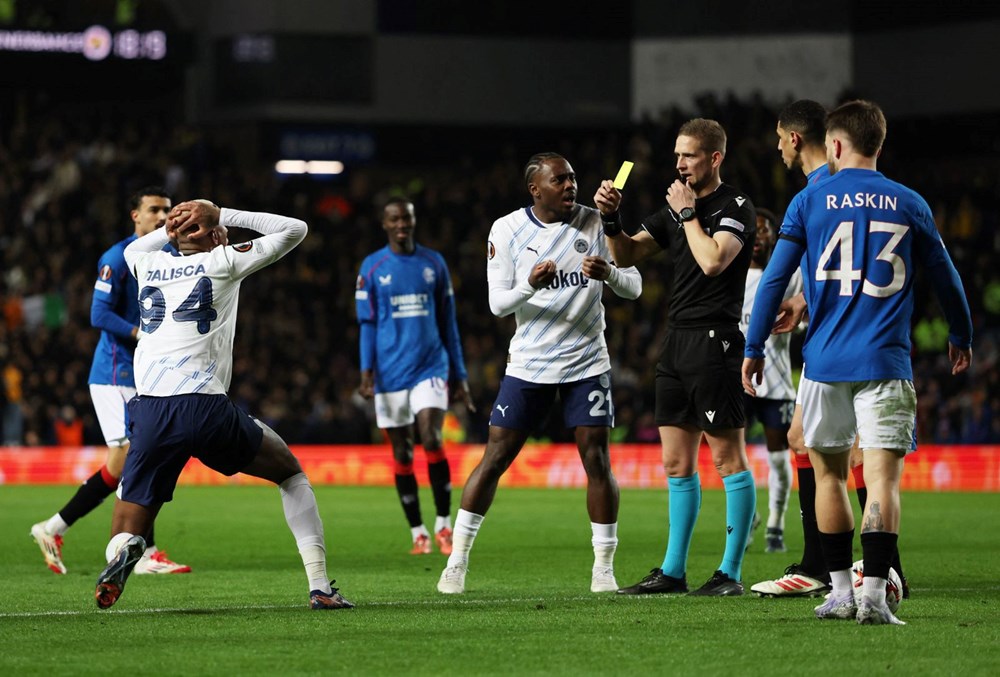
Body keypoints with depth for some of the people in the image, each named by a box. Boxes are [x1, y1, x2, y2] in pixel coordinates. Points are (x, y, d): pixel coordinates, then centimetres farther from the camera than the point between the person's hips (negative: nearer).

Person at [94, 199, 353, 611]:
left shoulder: (147, 264, 18)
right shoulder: (223, 262, 7)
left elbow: (133, 248, 46)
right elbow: (294, 230, 19)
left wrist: (174, 228, 36)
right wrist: (224, 216, 20)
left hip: (149, 413, 3)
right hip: (205, 408, -3)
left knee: (128, 531, 10)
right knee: (290, 473, 21)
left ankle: (120, 556, -29)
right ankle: (319, 585, 10)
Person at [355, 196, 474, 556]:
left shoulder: (434, 263, 8)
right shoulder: (372, 267, 4)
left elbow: (447, 322, 12)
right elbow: (368, 324, 4)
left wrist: (460, 375, 10)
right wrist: (366, 371, -9)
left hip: (430, 367, 0)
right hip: (390, 374, 0)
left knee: (432, 440, -17)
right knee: (401, 454, 2)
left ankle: (444, 525, -5)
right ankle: (418, 533, 11)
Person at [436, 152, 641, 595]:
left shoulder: (594, 224, -1)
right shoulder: (508, 230, -3)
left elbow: (633, 288, -2)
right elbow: (497, 303, -5)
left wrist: (609, 272, -24)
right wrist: (530, 285, -26)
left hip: (586, 362, 1)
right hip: (528, 364, -1)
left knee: (598, 462, -5)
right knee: (494, 459, -1)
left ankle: (604, 568, 4)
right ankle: (457, 562, 7)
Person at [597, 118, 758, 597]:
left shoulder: (735, 207, -6)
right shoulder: (674, 208, 17)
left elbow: (713, 260, -20)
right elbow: (626, 255, 15)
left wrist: (688, 212, -9)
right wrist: (610, 219, -2)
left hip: (715, 340, -8)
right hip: (676, 342, 8)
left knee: (728, 457, -5)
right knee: (676, 462, 9)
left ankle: (731, 572, -3)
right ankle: (673, 571, 14)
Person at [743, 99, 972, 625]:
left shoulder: (810, 201, 2)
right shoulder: (909, 205, 6)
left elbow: (774, 280, 0)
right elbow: (945, 279, 15)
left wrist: (753, 348, 9)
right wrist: (960, 337, 32)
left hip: (825, 362, 0)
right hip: (885, 364, 0)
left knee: (829, 473, 14)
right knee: (882, 478, -5)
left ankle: (840, 592, 16)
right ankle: (874, 596, -17)